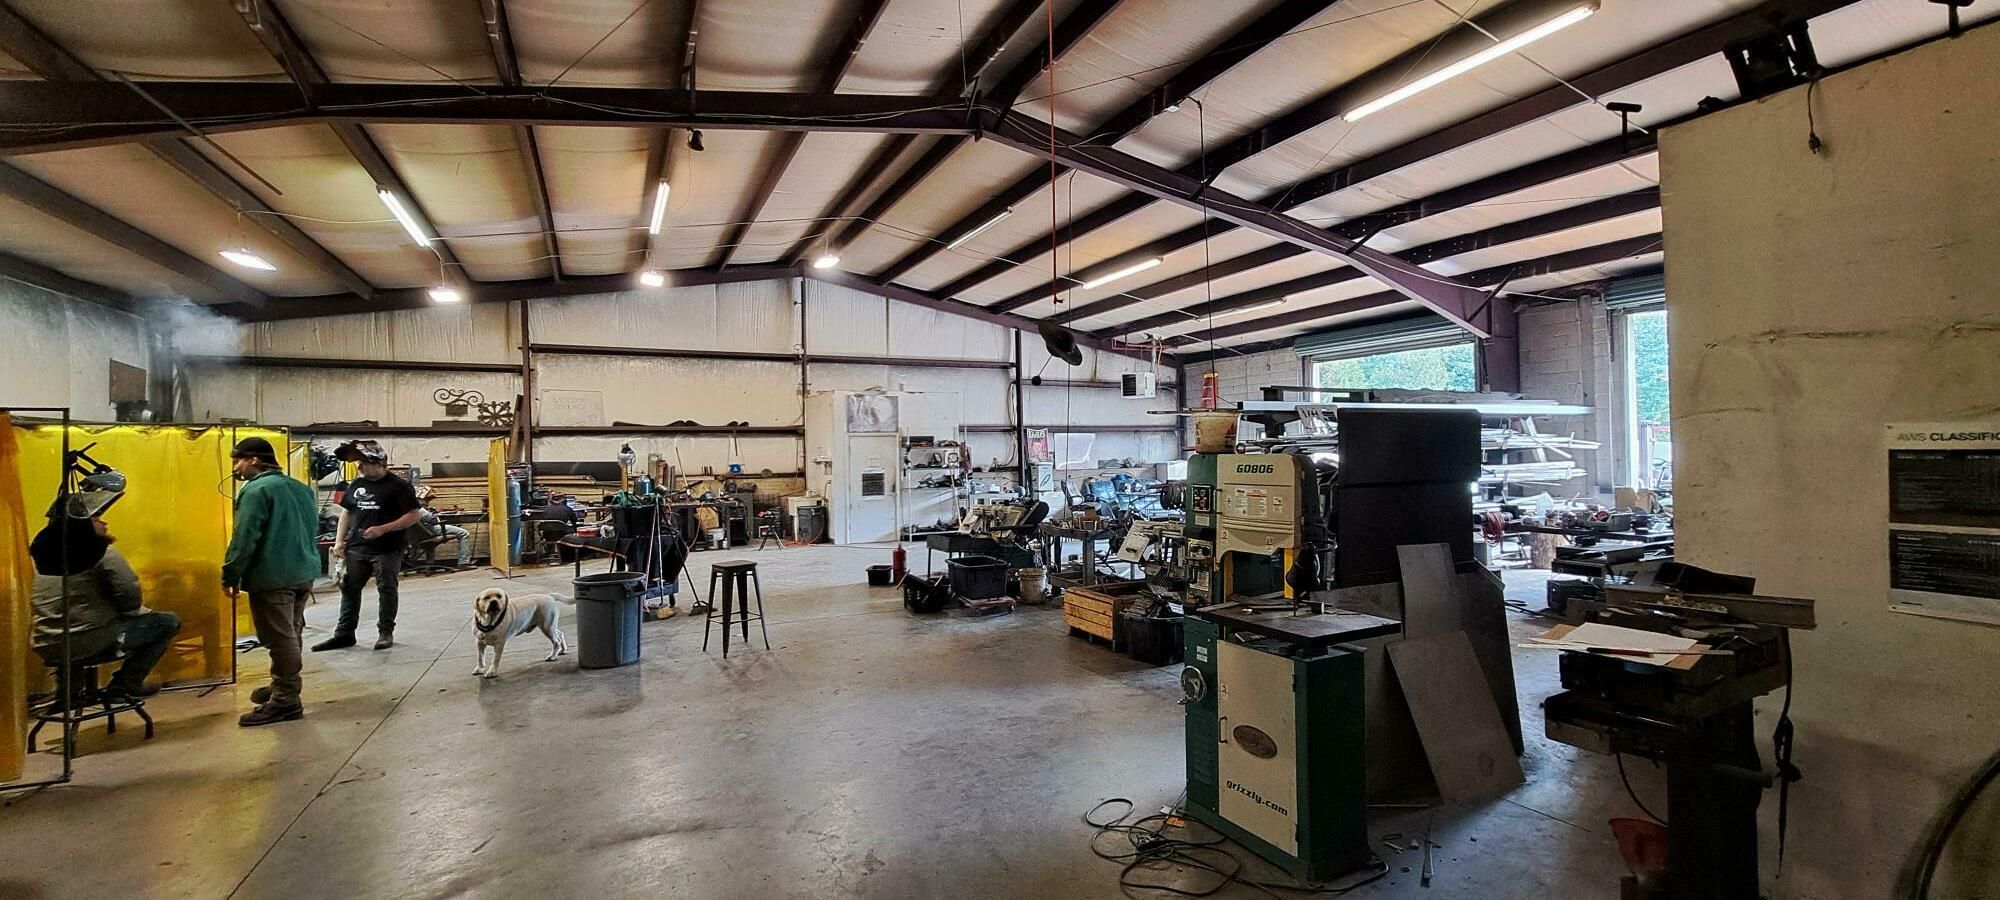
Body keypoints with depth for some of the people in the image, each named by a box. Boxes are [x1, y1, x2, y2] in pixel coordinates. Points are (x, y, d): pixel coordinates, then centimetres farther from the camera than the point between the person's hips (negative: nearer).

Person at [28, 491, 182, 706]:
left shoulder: (37, 551, 7)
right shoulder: (101, 553, -12)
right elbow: (132, 602, -12)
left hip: (46, 647, 7)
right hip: (91, 641, -7)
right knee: (169, 622, 5)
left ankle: (69, 692, 28)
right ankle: (124, 684, 5)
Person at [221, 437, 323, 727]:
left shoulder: (256, 490, -12)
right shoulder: (301, 488, 15)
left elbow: (244, 539, -15)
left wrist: (230, 576, -7)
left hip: (273, 578, -9)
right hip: (304, 574, 9)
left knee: (280, 639, -4)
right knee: (291, 635, 18)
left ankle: (285, 700, 0)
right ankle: (283, 686, 29)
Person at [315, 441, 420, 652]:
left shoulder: (398, 486, -8)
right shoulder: (356, 484, 11)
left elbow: (413, 516, -12)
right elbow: (346, 512, 19)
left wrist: (382, 529, -21)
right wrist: (339, 541, 9)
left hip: (387, 549, -6)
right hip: (356, 549, 6)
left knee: (386, 590, 2)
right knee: (349, 589, 9)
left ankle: (386, 632, 13)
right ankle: (344, 633, 19)